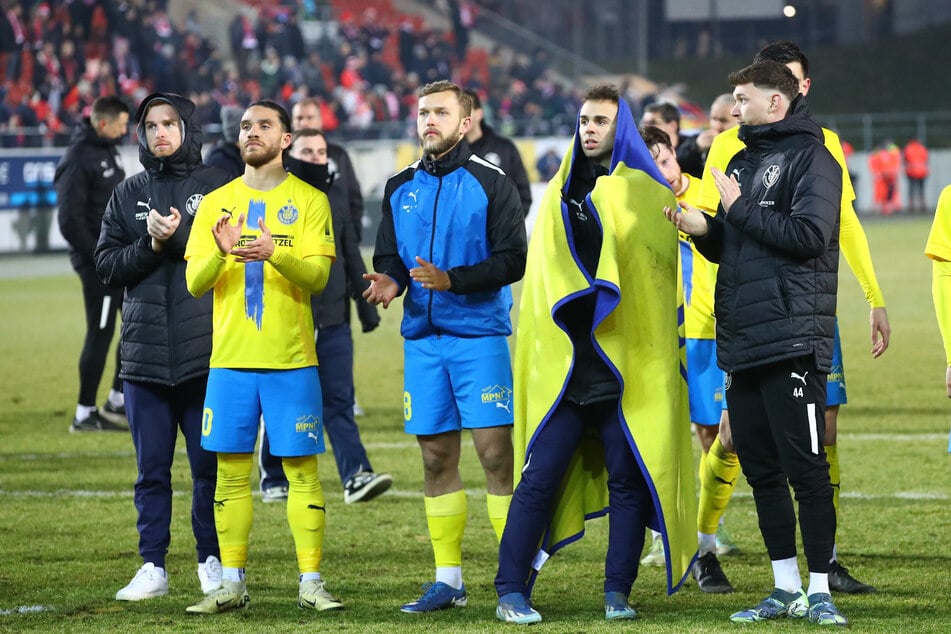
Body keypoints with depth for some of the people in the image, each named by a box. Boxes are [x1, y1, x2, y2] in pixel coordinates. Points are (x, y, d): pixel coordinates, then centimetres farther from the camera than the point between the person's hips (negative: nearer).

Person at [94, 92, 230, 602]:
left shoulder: (217, 187, 4)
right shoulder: (128, 195, 13)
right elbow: (107, 265, 6)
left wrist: (178, 237, -14)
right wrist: (153, 246, -8)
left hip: (206, 349, -3)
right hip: (144, 349, 3)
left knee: (210, 464, 0)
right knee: (151, 466, 4)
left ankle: (213, 561, 11)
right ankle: (153, 567, 8)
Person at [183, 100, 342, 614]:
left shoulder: (309, 201, 3)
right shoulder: (216, 204, 10)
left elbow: (317, 275, -8)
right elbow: (194, 283, 3)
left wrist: (275, 254, -27)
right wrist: (220, 253, -18)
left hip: (291, 360, -2)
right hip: (230, 359, 2)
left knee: (302, 470, -2)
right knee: (232, 473, 3)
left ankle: (310, 583, 1)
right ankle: (232, 584, 9)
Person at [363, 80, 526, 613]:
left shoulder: (491, 183, -2)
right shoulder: (401, 188, 13)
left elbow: (513, 259, -8)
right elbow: (388, 255, 16)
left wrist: (451, 279, -19)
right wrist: (390, 280, -7)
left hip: (480, 336, -5)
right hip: (423, 338, 5)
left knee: (495, 451, -9)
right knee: (437, 457, 7)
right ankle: (448, 580, 14)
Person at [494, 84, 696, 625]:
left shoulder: (646, 195, 5)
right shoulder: (561, 194, 15)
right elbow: (544, 274, 17)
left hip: (630, 363, -2)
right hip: (563, 362, 2)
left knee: (629, 478, 0)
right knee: (541, 476, -4)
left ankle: (618, 592, 9)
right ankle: (511, 591, -2)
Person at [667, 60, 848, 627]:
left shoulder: (811, 158, -6)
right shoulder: (743, 160, 19)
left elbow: (808, 234, -19)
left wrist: (740, 208, -11)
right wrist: (703, 228, 2)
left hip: (793, 340, -8)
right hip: (743, 343, 8)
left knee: (805, 467, -6)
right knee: (760, 468, 10)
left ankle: (819, 590, -1)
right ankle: (786, 589, 17)